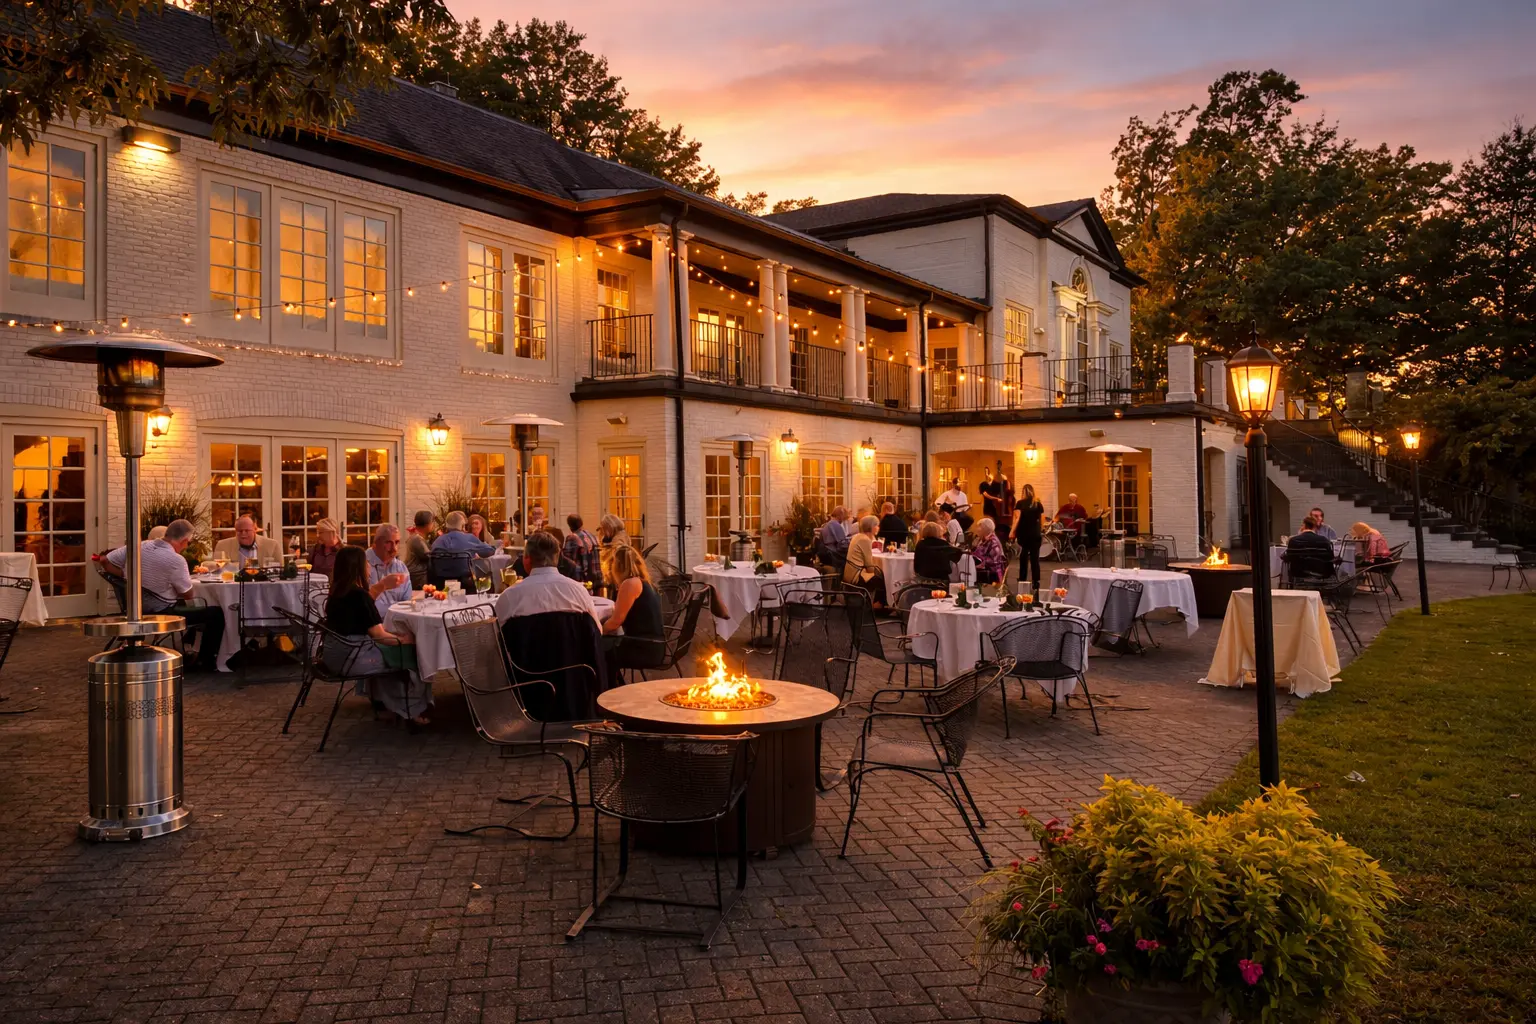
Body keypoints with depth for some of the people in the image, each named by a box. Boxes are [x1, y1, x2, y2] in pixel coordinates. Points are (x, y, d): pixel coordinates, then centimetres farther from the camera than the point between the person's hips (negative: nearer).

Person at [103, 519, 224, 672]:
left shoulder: (137, 547, -4)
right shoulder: (175, 560, -23)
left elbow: (105, 562, 4)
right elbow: (188, 595, -14)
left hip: (137, 609, 8)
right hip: (162, 613, -8)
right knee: (216, 613, 2)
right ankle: (206, 663, 11)